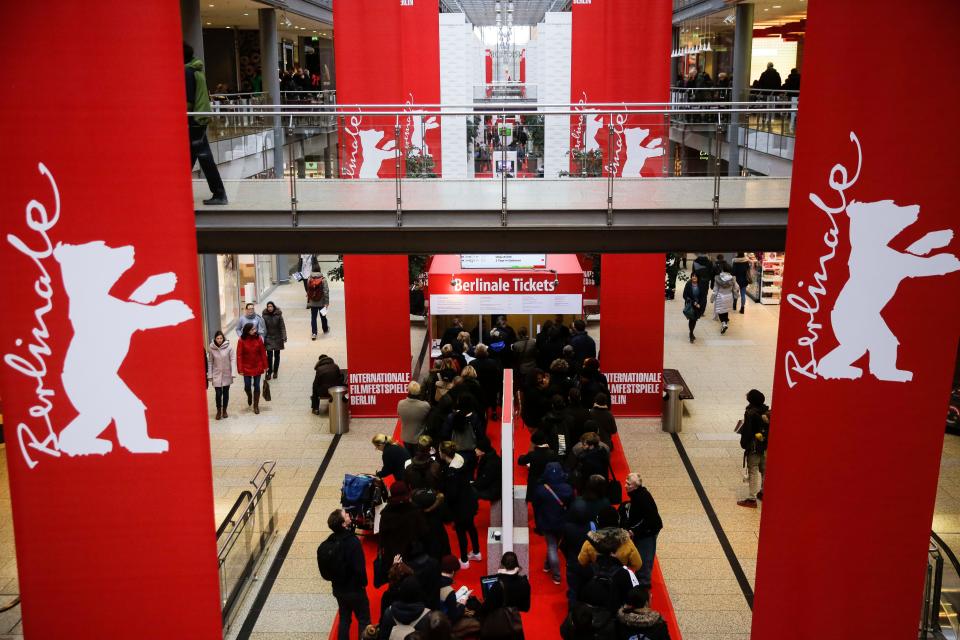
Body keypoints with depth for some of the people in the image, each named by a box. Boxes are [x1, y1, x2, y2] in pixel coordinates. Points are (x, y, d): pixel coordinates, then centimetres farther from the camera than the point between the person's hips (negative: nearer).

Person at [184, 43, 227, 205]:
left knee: (204, 157, -6)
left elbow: (188, 99, -18)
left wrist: (184, 121, -15)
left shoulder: (187, 72, -14)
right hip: (201, 117, 10)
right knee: (190, 156, 14)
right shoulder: (197, 69, 14)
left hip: (194, 120, -10)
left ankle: (219, 194, -4)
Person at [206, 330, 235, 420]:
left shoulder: (228, 347, -12)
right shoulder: (211, 348, -8)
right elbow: (210, 362, -1)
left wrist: (233, 373, -13)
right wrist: (209, 375, -2)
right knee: (218, 393, -3)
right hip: (216, 375, 0)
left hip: (227, 374, 0)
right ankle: (219, 411, 18)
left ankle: (224, 410, 28)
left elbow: (232, 360, -8)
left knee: (226, 393, 11)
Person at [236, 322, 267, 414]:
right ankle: (249, 396, 41)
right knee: (247, 386, 5)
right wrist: (240, 369, -13)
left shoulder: (258, 339, -7)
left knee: (256, 386, 5)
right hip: (247, 368, -1)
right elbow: (239, 355, -11)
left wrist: (265, 366, 0)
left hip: (257, 367, 1)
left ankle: (256, 406, 17)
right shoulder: (242, 341, -12)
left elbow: (263, 353, -1)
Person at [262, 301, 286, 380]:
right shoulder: (265, 316, -7)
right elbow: (263, 328, -2)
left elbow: (282, 327, -6)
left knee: (277, 355, 11)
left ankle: (275, 372, 23)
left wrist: (284, 337, -11)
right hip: (268, 339, -1)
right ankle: (269, 372, 5)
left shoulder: (278, 315, -9)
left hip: (277, 338, 1)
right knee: (269, 356, -6)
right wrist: (263, 338, -3)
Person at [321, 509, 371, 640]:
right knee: (364, 620, 9)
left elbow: (324, 568, 3)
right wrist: (363, 582, -9)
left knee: (344, 619, 20)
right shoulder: (353, 542, -26)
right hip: (355, 589, -6)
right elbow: (359, 568, -26)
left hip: (338, 589, 6)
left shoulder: (328, 543, -6)